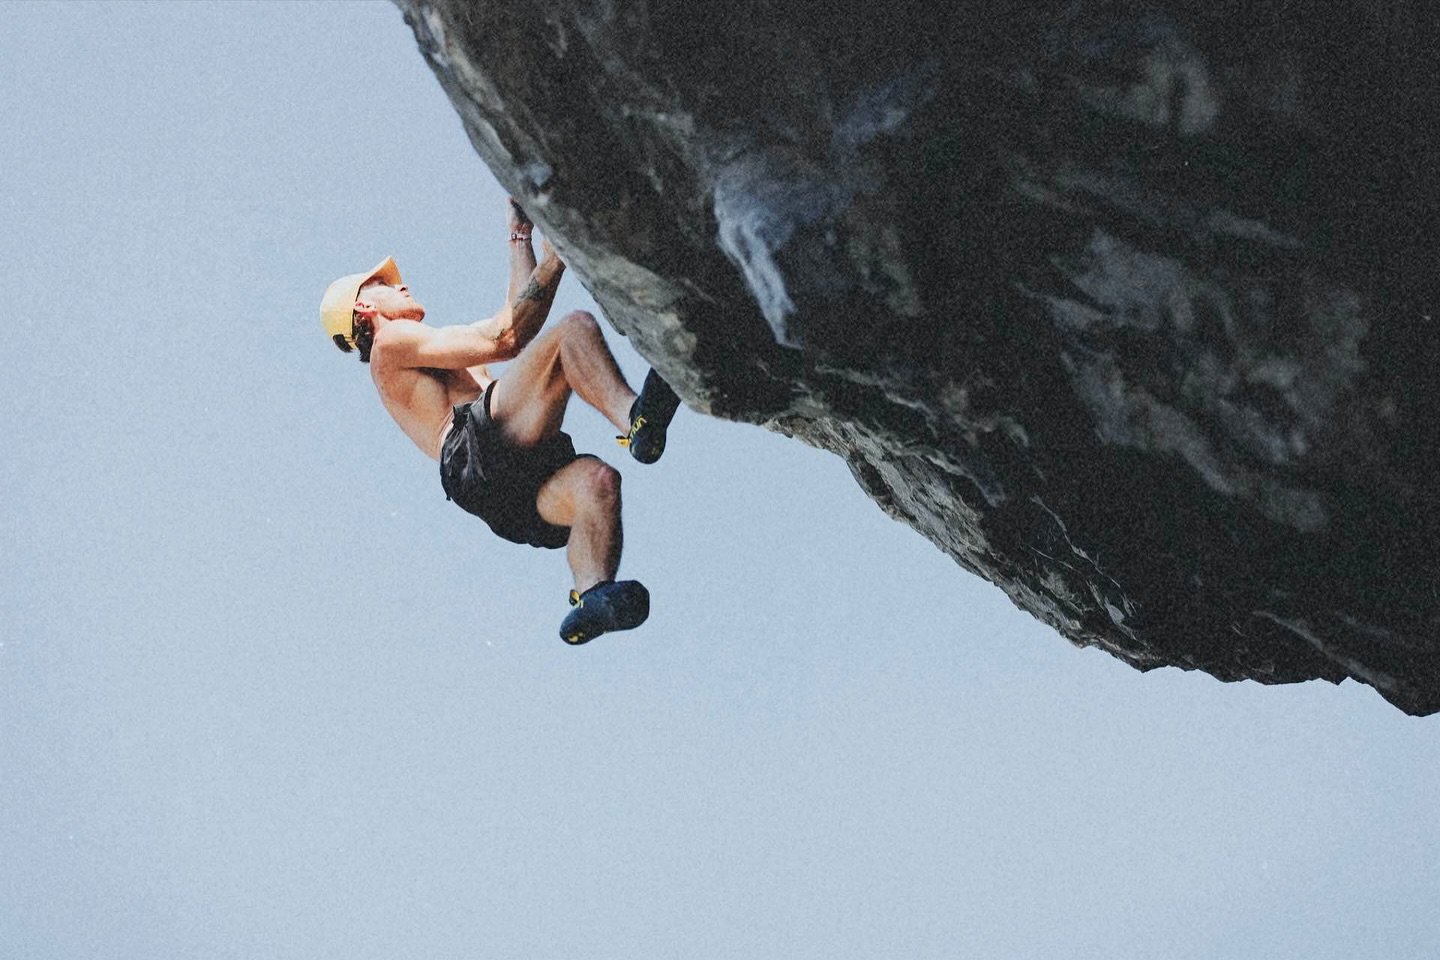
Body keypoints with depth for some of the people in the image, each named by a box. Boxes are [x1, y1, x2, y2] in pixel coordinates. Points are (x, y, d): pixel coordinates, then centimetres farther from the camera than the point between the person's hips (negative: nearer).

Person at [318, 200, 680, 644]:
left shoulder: (431, 344, 42)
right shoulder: (390, 343, 12)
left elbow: (518, 324, 38)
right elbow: (497, 341, 2)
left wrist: (520, 235, 41)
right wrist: (553, 261, 6)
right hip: (479, 447, -8)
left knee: (596, 478, -24)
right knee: (576, 327, -13)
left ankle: (591, 600, -40)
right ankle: (635, 416, -36)